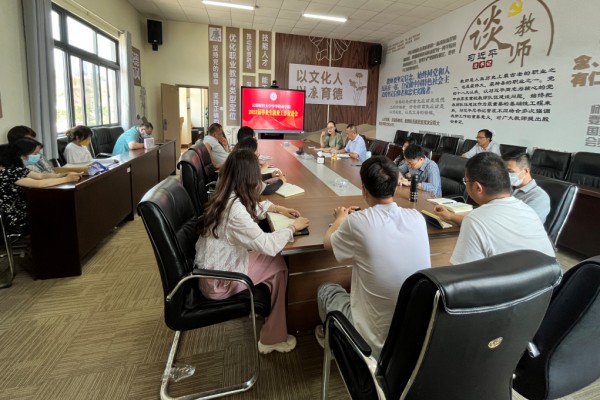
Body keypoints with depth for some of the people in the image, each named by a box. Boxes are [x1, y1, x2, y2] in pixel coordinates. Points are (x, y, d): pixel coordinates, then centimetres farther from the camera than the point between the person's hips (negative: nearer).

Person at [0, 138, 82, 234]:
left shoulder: (16, 167, 3)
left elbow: (40, 176, 3)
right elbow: (39, 183, -32)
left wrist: (65, 174, -10)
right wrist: (66, 179, -24)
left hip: (25, 212, 8)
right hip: (18, 221, -8)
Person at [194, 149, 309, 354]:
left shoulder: (224, 197, -1)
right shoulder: (234, 209, -30)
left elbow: (253, 208, 20)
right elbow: (267, 245, -29)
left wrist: (277, 208, 11)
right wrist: (293, 227, -14)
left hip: (215, 266, 8)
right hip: (218, 280, -8)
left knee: (272, 260, 7)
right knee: (278, 265, -1)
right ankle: (273, 338, 14)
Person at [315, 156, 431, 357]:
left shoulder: (357, 222, -22)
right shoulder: (417, 217, -9)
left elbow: (328, 242, 0)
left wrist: (341, 218, 19)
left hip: (377, 340, -4)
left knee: (325, 290, 21)